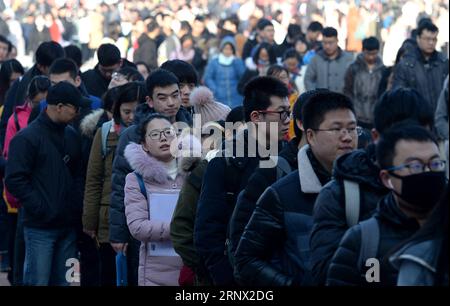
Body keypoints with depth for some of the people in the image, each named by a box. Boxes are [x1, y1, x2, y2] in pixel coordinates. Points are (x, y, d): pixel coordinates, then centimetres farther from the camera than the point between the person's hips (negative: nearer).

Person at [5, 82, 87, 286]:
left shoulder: (71, 136, 14)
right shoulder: (27, 138, -7)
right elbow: (15, 180, -12)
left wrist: (78, 205, 4)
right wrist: (40, 208, -15)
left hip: (68, 226, 6)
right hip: (40, 228, -6)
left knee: (63, 281, 9)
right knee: (38, 281, -7)